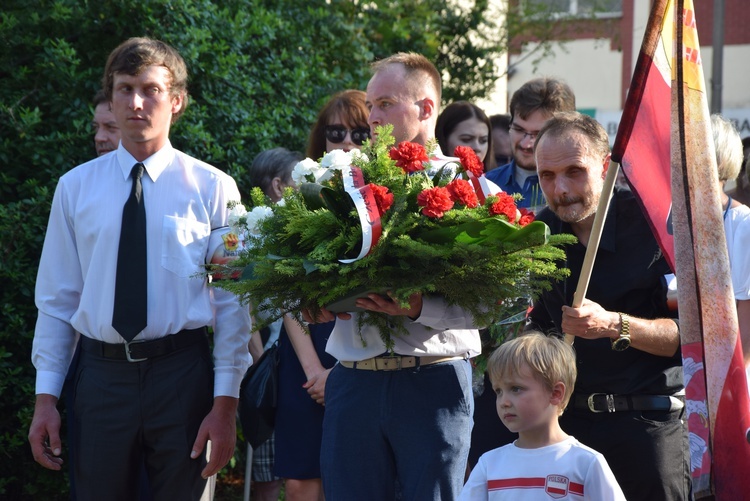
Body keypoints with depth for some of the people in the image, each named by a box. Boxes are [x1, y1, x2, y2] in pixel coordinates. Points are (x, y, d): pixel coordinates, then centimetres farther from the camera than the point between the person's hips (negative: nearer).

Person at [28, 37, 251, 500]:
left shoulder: (213, 188, -1)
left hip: (183, 374, -2)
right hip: (102, 374, 2)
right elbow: (57, 300, 7)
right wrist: (46, 399, 2)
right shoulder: (75, 188, 6)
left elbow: (233, 303, -2)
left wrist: (225, 403, -8)